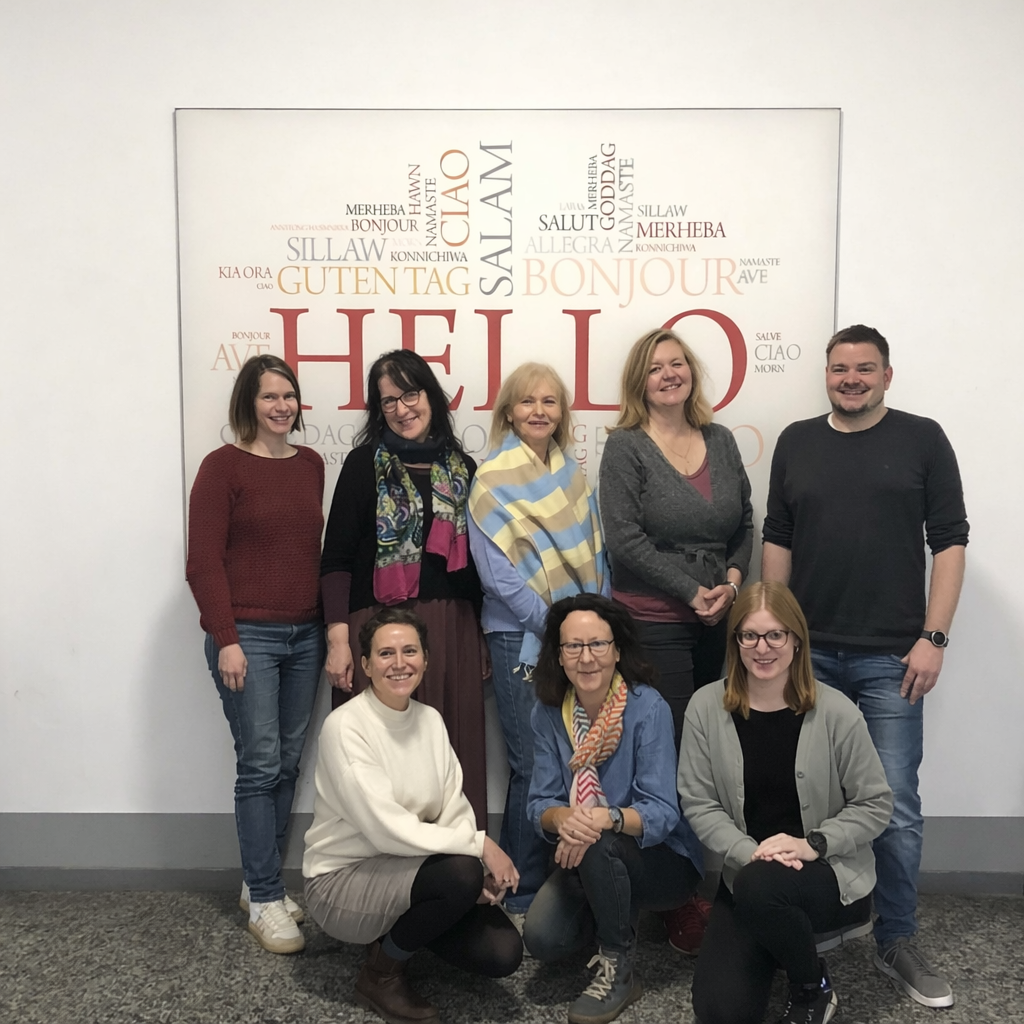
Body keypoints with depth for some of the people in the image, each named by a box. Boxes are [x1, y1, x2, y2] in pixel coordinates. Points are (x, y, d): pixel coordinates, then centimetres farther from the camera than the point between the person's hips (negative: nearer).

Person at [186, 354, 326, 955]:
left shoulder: (311, 465, 10)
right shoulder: (224, 466, -5)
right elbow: (204, 561, -8)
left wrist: (330, 623, 11)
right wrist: (226, 639, -12)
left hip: (305, 634, 5)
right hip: (248, 636, -5)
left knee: (288, 764, 10)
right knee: (261, 764, -3)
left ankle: (263, 883, 24)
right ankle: (265, 900, 9)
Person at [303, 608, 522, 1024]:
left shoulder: (431, 720, 2)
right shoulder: (345, 727, -20)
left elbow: (455, 810, -2)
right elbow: (387, 830, -26)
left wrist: (481, 863, -21)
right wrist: (480, 844, -24)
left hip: (409, 872, 6)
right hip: (342, 879, -6)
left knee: (502, 953, -12)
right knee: (462, 872, -31)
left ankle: (402, 930, 16)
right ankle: (381, 974, -4)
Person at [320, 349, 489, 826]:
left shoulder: (461, 468, 11)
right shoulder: (366, 463, 1)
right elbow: (336, 559, -2)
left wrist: (483, 638, 13)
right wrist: (338, 638, -11)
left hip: (452, 629, 3)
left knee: (451, 752, 6)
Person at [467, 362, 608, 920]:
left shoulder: (573, 474, 12)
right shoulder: (492, 478, -5)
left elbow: (594, 553, 14)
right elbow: (495, 571, -11)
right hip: (521, 637, -5)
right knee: (534, 767, -1)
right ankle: (521, 897, 16)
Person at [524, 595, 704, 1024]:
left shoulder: (648, 708, -20)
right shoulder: (548, 713, -6)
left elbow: (661, 812, -22)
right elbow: (541, 803, -7)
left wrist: (607, 818, -42)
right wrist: (564, 817, -31)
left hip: (663, 859, -4)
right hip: (583, 862, 4)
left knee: (596, 845, -34)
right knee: (542, 937, -19)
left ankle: (619, 969, -9)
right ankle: (621, 914, 14)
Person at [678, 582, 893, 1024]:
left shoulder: (836, 712, -13)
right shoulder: (706, 707, -8)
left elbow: (875, 803, -5)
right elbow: (698, 803, -5)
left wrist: (813, 844, -18)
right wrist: (749, 853, -20)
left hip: (833, 873, -2)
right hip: (746, 874, 2)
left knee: (760, 889, -36)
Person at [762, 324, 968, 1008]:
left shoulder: (922, 440, 2)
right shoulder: (796, 443, 9)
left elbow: (950, 541, -1)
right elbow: (777, 540, 11)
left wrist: (933, 638, -8)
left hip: (890, 657, -2)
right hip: (807, 652, 2)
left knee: (896, 806, 2)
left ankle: (897, 942, 19)